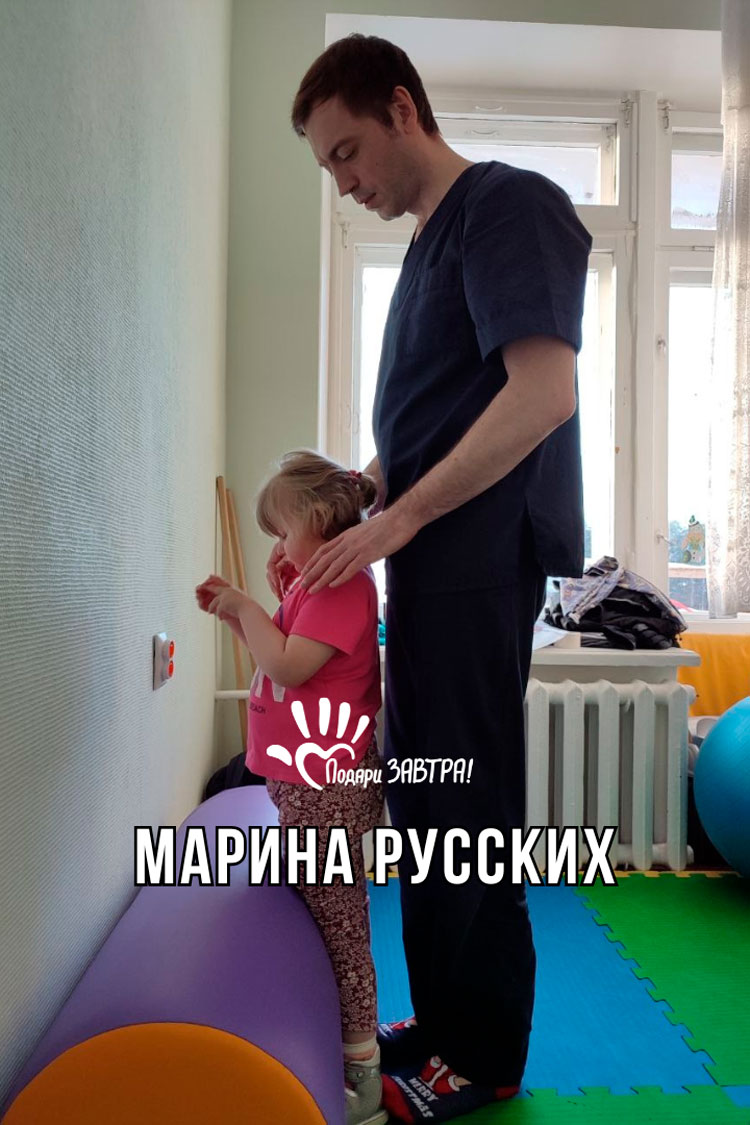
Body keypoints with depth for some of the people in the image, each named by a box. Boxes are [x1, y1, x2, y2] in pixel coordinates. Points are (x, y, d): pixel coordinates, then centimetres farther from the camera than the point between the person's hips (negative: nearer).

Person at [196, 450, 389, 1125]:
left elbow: (288, 667, -24)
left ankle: (360, 1065, 15)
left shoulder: (343, 583, -18)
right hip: (306, 776, 10)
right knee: (332, 911, 19)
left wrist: (247, 608, -10)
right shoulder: (319, 581, 15)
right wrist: (235, 613, 11)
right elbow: (283, 660, 21)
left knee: (337, 917, 1)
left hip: (324, 785, -10)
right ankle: (355, 1032, 34)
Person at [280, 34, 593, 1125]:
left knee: (467, 814, 1)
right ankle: (443, 1023, 30)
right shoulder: (428, 245, 22)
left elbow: (544, 392, -19)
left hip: (478, 565, -9)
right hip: (431, 569, 9)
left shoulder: (511, 205, -5)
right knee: (423, 803, 13)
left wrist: (396, 521, -16)